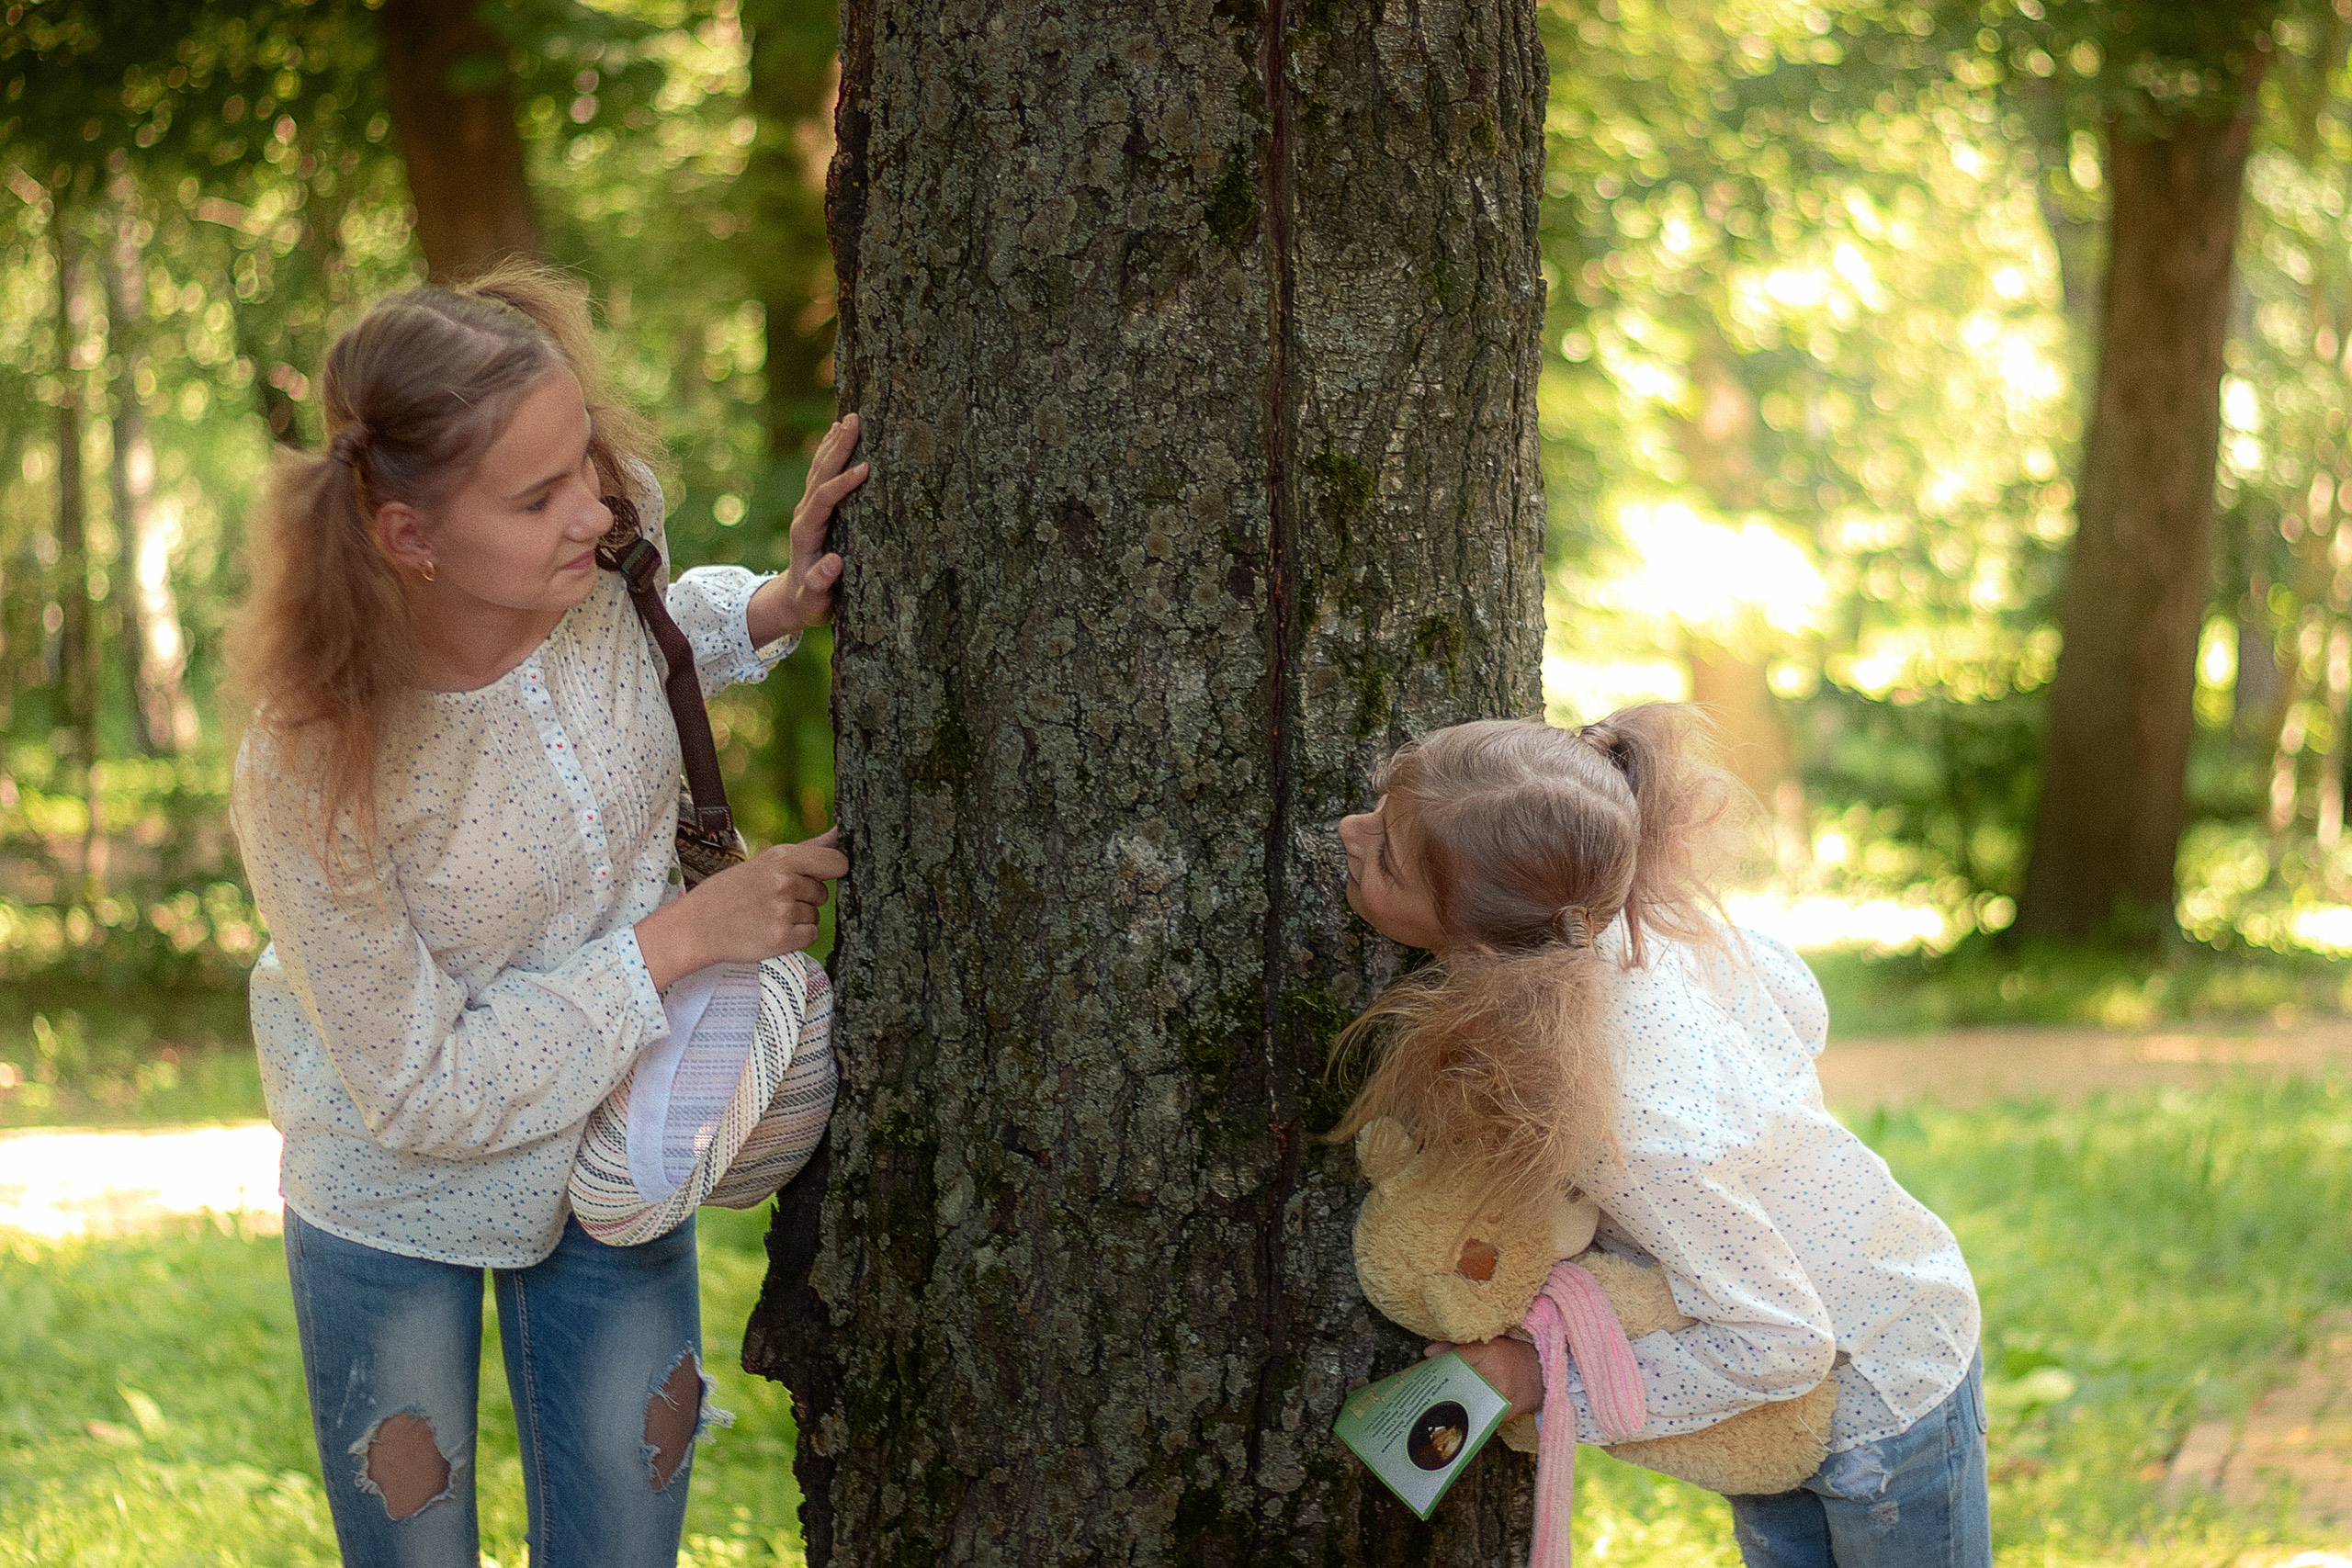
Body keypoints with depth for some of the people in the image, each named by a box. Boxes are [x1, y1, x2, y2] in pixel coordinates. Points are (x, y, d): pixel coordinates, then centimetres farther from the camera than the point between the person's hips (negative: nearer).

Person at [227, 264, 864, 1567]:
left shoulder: (601, 534, -22)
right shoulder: (310, 776, -35)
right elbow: (422, 1090, -25)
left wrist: (774, 608, -15)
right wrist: (684, 936, -27)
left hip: (613, 1146, 4)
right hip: (403, 1185, -4)